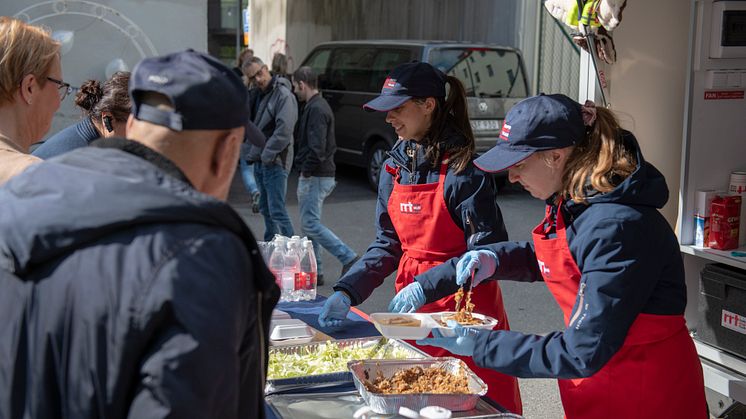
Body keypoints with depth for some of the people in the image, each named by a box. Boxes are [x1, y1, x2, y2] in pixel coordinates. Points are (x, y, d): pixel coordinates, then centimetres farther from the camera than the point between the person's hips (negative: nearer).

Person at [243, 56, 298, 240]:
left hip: (275, 163, -9)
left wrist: (267, 155, -20)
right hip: (259, 162, 9)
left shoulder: (283, 95, -15)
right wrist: (253, 153, 9)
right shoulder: (259, 94, 13)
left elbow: (284, 130, -23)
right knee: (265, 209, 17)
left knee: (277, 211, -10)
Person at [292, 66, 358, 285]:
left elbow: (317, 148, -24)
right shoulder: (319, 106, 17)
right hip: (322, 175, 10)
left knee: (310, 224, -9)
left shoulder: (316, 109, -16)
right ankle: (316, 272, 17)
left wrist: (306, 170, -13)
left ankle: (348, 258, -9)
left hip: (315, 176, -10)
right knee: (310, 224, 13)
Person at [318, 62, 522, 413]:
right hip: (411, 308, 7)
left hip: (464, 311, -6)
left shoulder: (461, 168, -16)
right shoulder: (395, 166, 5)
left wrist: (427, 285, -25)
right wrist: (346, 292, -4)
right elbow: (388, 245, 7)